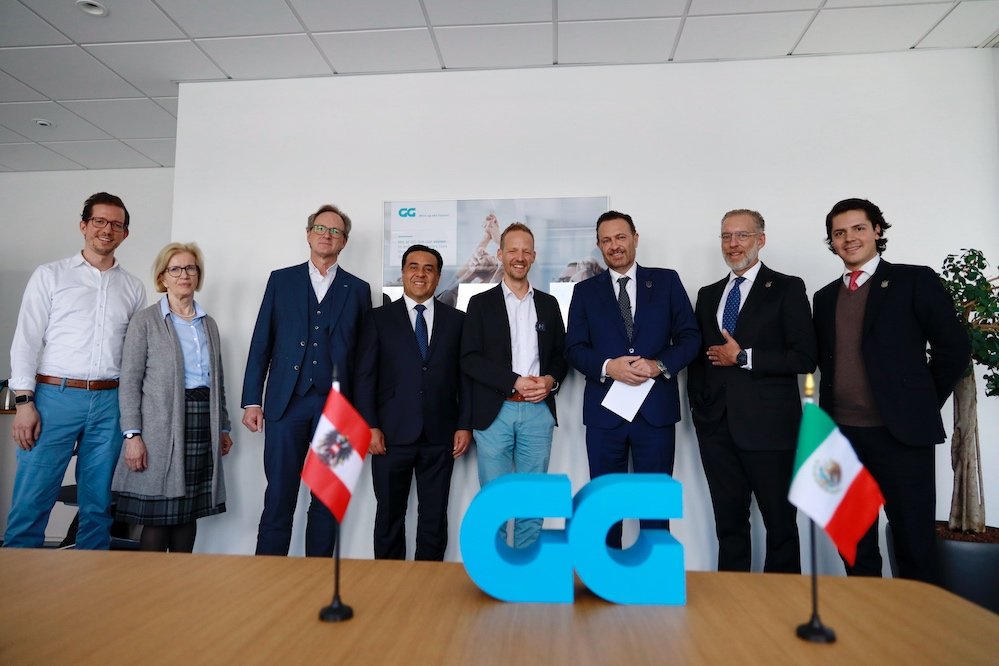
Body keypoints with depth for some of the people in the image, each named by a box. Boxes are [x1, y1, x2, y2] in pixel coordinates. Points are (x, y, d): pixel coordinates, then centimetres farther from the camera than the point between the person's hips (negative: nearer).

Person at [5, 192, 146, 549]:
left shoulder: (133, 288, 12)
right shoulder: (50, 275, 5)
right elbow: (27, 339, 1)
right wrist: (24, 401, -7)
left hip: (110, 402, 2)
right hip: (55, 397, -2)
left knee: (98, 503, 8)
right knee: (31, 501, -1)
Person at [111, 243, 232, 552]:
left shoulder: (209, 324, 16)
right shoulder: (145, 321, 2)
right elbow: (130, 381, -4)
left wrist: (223, 428, 14)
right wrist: (132, 434, -12)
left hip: (202, 423, 4)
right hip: (162, 426, -4)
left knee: (189, 512, 8)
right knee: (158, 515, -2)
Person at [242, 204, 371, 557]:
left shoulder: (358, 289, 9)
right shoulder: (281, 280, 10)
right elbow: (261, 343, 6)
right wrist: (251, 400, 0)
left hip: (336, 406, 1)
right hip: (286, 402, 0)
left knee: (327, 501, 7)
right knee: (278, 498, 0)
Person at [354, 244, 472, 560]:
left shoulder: (457, 320, 8)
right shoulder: (379, 318, 5)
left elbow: (465, 376, 7)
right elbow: (364, 377, 1)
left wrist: (465, 425, 0)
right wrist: (370, 426, -7)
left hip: (440, 436, 1)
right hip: (391, 435, -1)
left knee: (435, 517, 9)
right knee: (389, 515, 9)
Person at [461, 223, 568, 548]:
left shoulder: (548, 304, 13)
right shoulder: (481, 303, 4)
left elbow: (561, 354, 14)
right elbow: (469, 359, -5)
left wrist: (550, 380, -7)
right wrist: (515, 382, -14)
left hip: (538, 412, 3)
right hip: (494, 412, -2)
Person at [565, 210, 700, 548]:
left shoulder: (666, 281, 7)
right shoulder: (585, 291, 9)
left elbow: (689, 336, 3)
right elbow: (574, 348, 3)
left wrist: (660, 365, -15)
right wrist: (608, 367, -16)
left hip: (656, 408, 0)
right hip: (604, 410, 1)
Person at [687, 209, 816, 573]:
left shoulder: (787, 288, 0)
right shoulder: (708, 295, 15)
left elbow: (805, 358, -9)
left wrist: (743, 357, -12)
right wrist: (698, 405, 5)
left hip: (767, 424, -4)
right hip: (717, 426, 4)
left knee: (780, 522, 7)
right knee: (729, 522, 13)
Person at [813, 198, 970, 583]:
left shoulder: (915, 281, -1)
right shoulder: (825, 297, 13)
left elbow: (954, 348, -1)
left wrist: (922, 404, 1)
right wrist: (830, 417, 8)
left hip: (900, 431, -4)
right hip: (841, 433, 4)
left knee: (914, 541, 4)